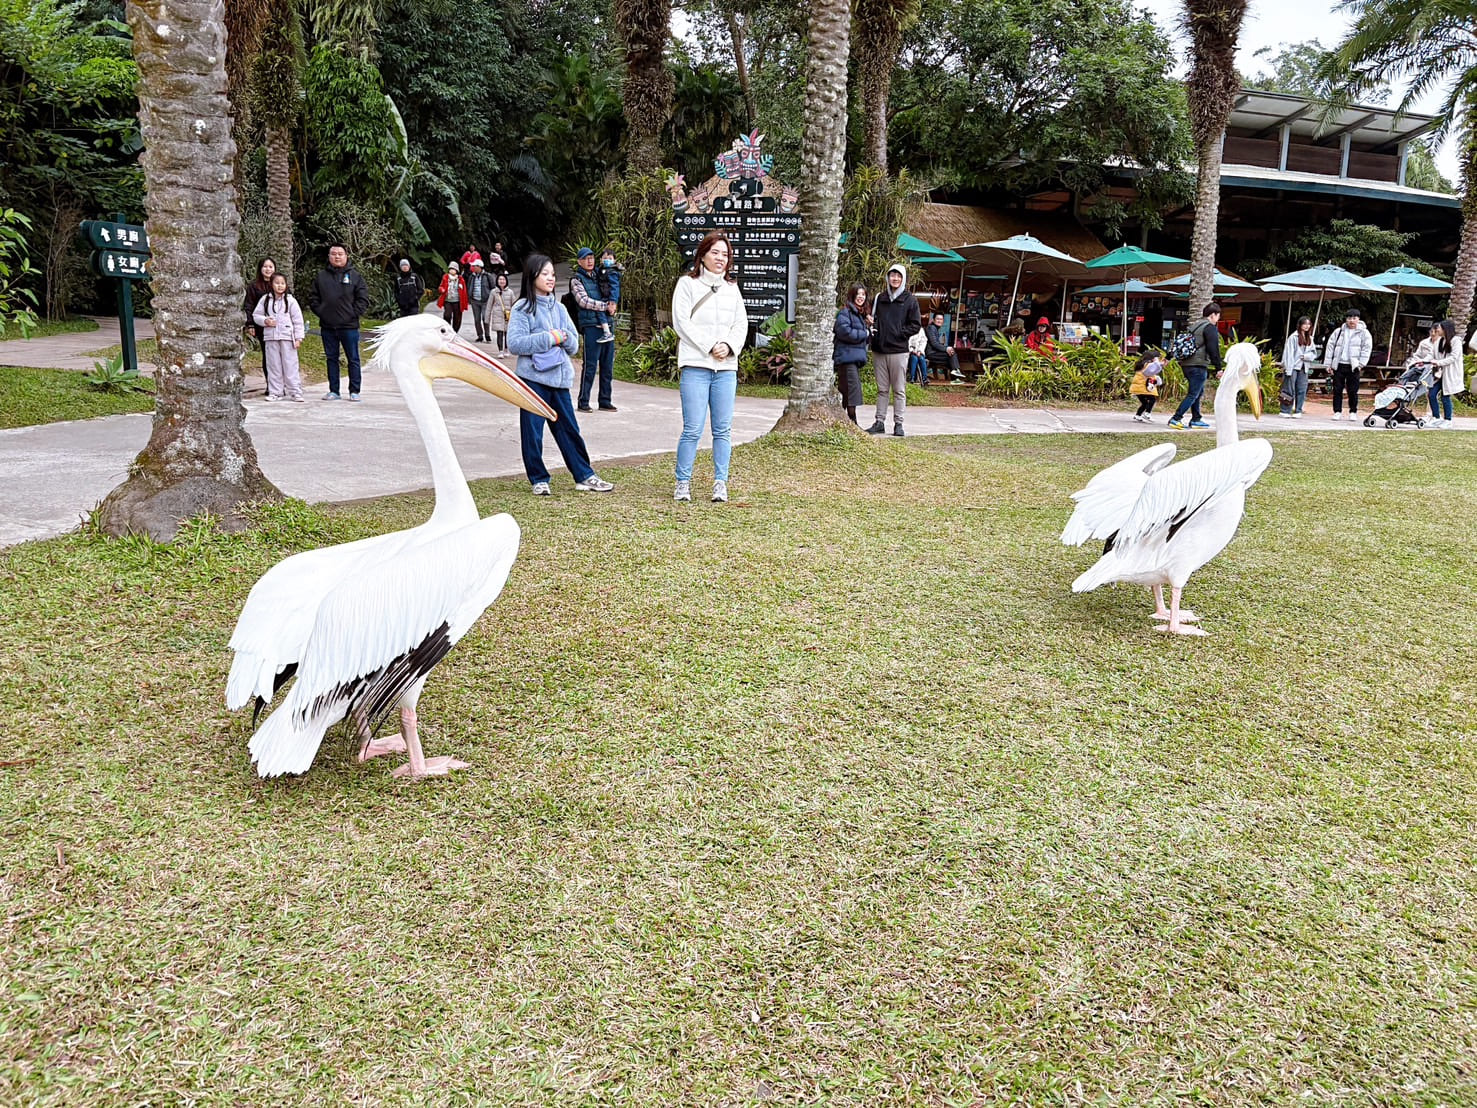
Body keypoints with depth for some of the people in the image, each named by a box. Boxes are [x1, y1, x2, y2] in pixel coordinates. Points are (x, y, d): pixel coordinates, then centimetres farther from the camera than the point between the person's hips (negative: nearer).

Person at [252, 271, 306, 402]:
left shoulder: (290, 300, 2)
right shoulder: (265, 299, 8)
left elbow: (298, 320, 1)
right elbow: (256, 315, 14)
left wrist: (298, 337, -4)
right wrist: (265, 320, -8)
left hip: (287, 337, -3)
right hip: (271, 337, 3)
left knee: (290, 365, -3)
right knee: (273, 366, 6)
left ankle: (295, 392, 0)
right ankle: (275, 392, 12)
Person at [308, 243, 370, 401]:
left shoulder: (354, 275, 1)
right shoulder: (321, 276, 8)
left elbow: (363, 298, -1)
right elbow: (313, 297, 13)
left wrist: (354, 314, -8)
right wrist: (320, 311, 0)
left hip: (349, 326, -3)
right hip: (327, 327, 3)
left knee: (353, 359, 1)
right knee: (331, 359, 9)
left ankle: (354, 391, 8)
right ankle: (333, 391, 16)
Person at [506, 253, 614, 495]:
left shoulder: (559, 308, 14)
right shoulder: (522, 308, -2)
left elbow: (574, 345, 13)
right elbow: (515, 343, -14)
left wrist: (564, 337, -9)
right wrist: (549, 338, -15)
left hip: (559, 377, 5)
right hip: (533, 377, -4)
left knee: (569, 429, 9)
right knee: (532, 432, 1)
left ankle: (585, 476, 15)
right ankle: (539, 479, 13)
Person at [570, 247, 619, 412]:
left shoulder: (598, 276, 20)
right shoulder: (576, 280, 3)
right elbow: (584, 301, -9)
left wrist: (613, 303, 5)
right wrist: (606, 306, -9)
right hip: (590, 325, -6)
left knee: (607, 364, 6)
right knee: (590, 364, -8)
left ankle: (605, 401, 13)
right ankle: (583, 402, -2)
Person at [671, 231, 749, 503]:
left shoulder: (732, 288, 17)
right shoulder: (687, 284, 3)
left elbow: (741, 324, 12)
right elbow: (682, 322, -6)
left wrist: (729, 346, -7)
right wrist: (710, 346, -12)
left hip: (726, 368, 4)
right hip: (696, 365, -4)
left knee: (723, 429, 4)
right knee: (693, 429, -7)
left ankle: (721, 484, 10)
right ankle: (683, 483, 4)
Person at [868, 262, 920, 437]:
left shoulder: (910, 300, 2)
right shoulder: (879, 298, 12)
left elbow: (916, 325, -1)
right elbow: (872, 318, 22)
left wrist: (899, 334, -10)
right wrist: (873, 328, 1)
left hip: (899, 351, -3)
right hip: (879, 351, 3)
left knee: (899, 390, 1)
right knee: (882, 389, 9)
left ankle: (898, 423, 5)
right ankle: (879, 422, 13)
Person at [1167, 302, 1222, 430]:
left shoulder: (1196, 326, 19)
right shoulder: (1210, 328, -8)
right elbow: (1213, 349, -13)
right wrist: (1219, 368, -10)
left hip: (1187, 364, 9)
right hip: (1198, 365, -9)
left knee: (1198, 392, 18)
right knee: (1193, 394, -7)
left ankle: (1196, 419, 20)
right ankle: (1176, 419, -13)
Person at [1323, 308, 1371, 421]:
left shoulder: (1364, 332, 3)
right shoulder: (1338, 332, 10)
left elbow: (1366, 348, -2)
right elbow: (1330, 346, 10)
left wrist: (1361, 363, -10)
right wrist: (1328, 363, 3)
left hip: (1353, 366, -2)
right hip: (1338, 365, 2)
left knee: (1353, 391, 1)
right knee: (1337, 390, 2)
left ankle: (1353, 412, 11)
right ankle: (1337, 412, 9)